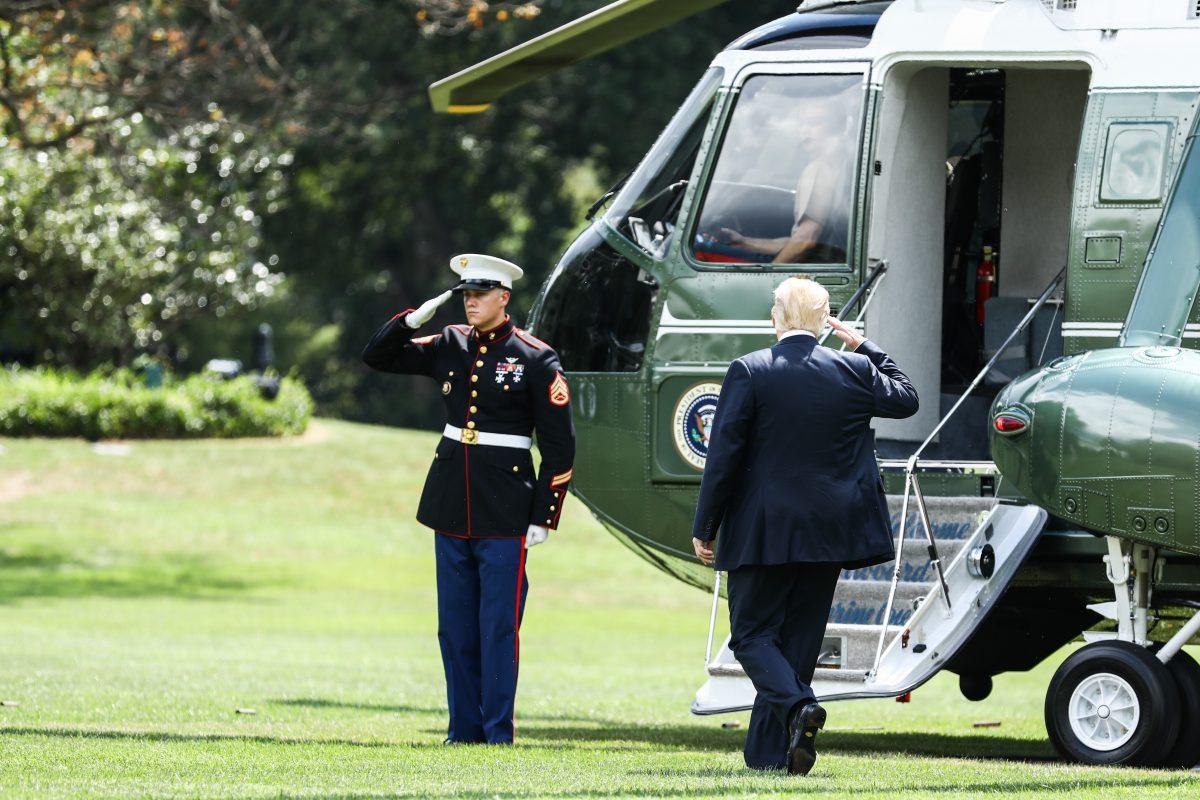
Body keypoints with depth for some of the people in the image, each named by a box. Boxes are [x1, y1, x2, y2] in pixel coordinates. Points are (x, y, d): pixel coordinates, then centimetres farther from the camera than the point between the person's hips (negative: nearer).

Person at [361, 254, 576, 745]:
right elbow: (377, 357, 15)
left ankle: (498, 732, 2)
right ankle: (464, 729, 14)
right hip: (452, 507, 5)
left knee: (499, 626, -4)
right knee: (456, 627, 7)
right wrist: (413, 320, -3)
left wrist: (543, 517, -8)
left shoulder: (535, 359, -5)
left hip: (504, 514, -5)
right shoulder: (450, 346, 9)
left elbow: (559, 445, -4)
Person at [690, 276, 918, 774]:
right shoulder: (853, 371, 0)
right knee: (800, 636, 10)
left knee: (752, 633, 5)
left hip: (764, 532, -4)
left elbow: (723, 454, -9)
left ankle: (797, 705, -22)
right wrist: (866, 349, 22)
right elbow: (905, 400, 20)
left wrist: (705, 528, -3)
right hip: (829, 532, 4)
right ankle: (769, 751, 10)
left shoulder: (749, 372, -9)